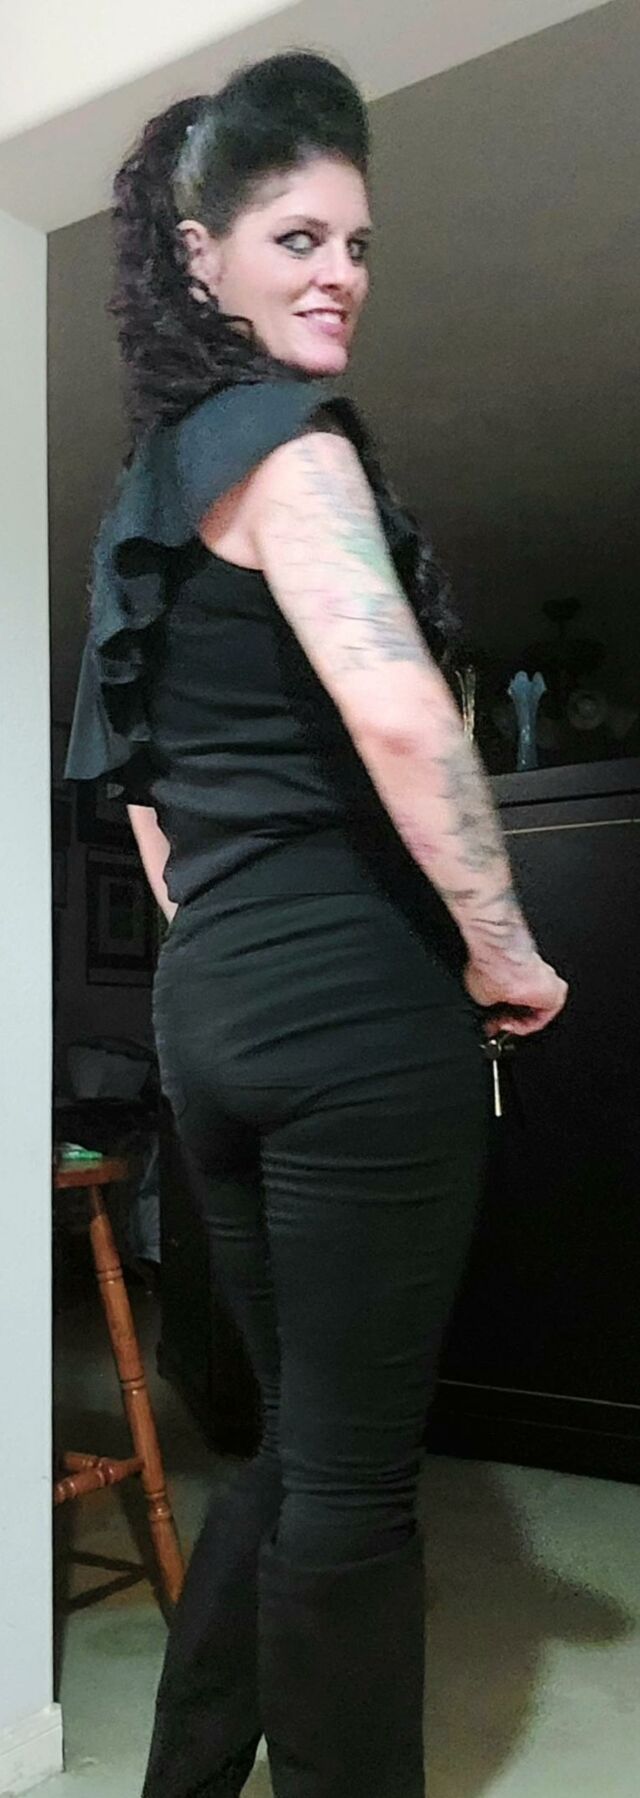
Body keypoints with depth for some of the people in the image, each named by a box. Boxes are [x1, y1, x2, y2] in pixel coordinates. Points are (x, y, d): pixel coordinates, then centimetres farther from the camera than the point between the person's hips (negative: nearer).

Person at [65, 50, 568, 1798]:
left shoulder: (151, 476, 21)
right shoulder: (287, 436, -7)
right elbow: (399, 716, -23)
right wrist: (505, 948, -12)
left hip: (210, 1002, 9)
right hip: (353, 999, -9)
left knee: (293, 1439, 20)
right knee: (355, 1472, 3)